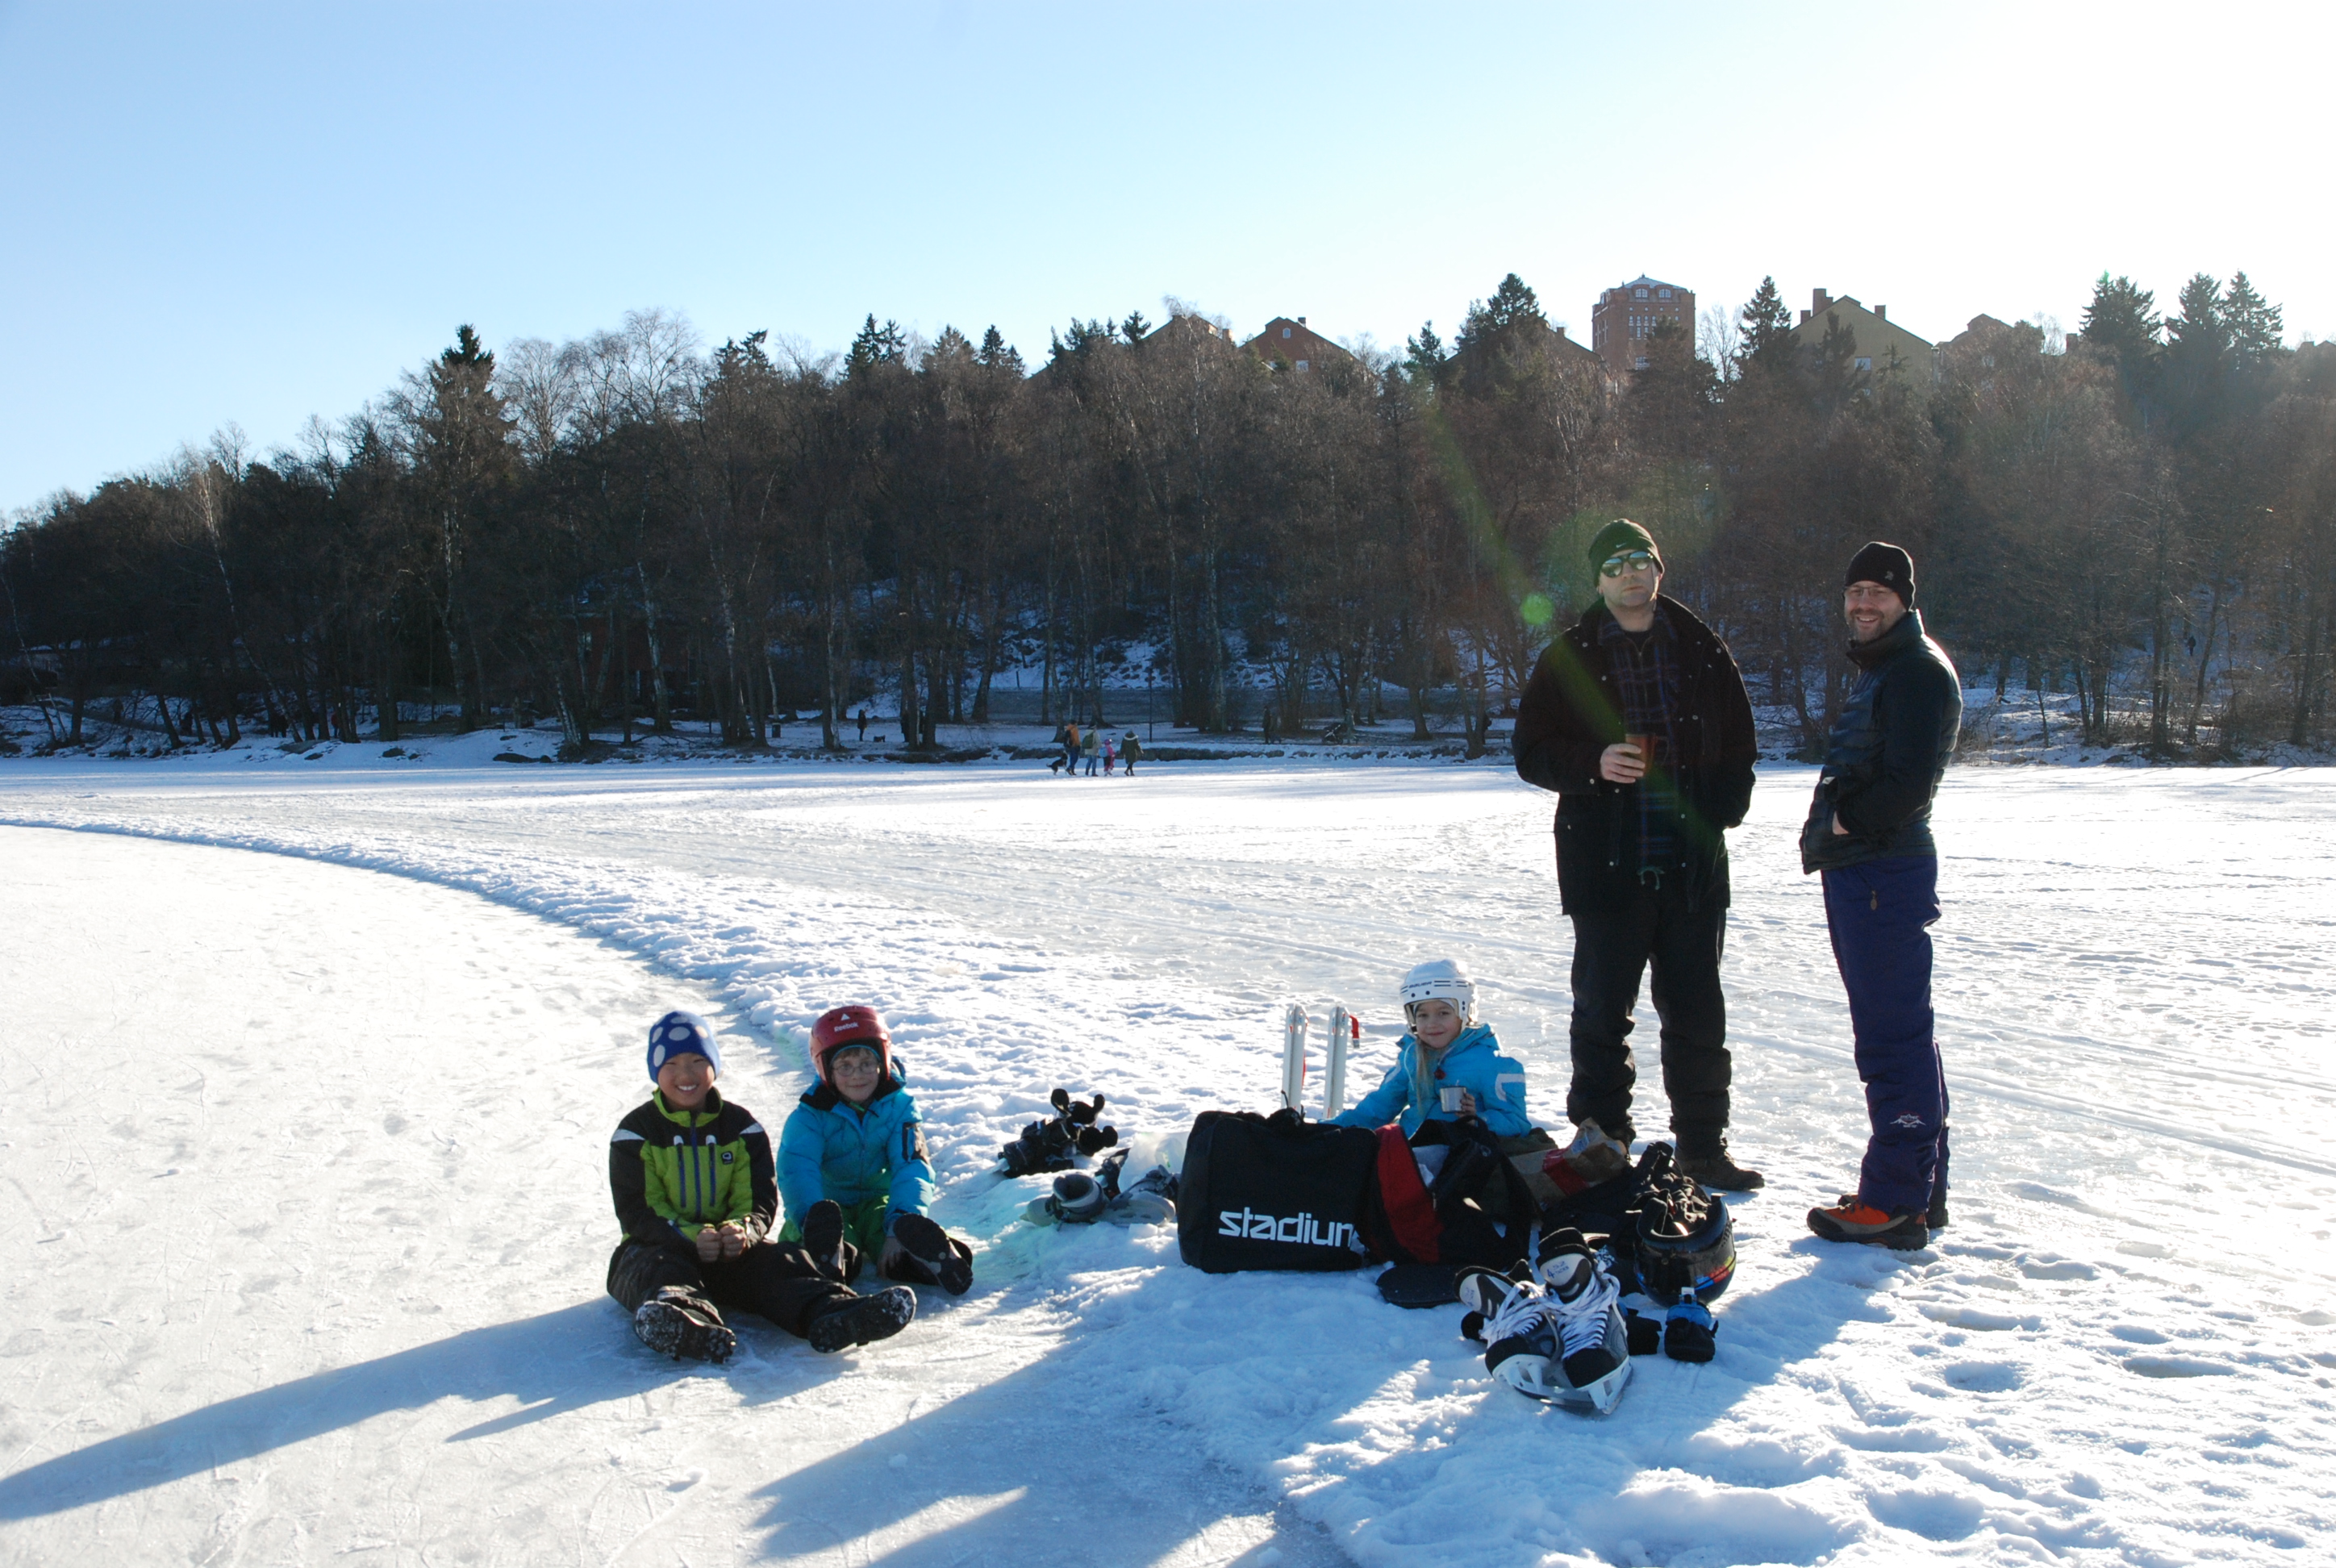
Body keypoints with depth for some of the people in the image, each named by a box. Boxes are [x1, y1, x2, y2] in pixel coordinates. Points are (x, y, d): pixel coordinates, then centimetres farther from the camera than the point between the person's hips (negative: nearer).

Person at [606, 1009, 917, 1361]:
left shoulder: (741, 1125, 10)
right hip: (659, 1246, -2)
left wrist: (742, 1230, -23)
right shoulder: (636, 1132, 4)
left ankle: (830, 1313, -55)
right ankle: (682, 1322, -71)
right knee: (659, 1269, -36)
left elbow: (760, 1199, 3)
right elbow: (635, 1210, -6)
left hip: (730, 1246, 2)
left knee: (776, 1261, -26)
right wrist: (691, 1236, -25)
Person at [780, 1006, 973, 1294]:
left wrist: (901, 1224, -34)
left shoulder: (899, 1107, -3)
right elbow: (797, 1174, -24)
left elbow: (912, 1168, -15)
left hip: (878, 1203, 1)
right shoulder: (809, 1117, -8)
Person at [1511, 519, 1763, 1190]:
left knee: (1697, 1012, 10)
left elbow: (1740, 746, 15)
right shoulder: (1568, 659, 3)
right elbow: (1529, 749, 2)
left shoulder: (1704, 652, 9)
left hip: (1692, 865, 2)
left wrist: (1723, 809, 0)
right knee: (1602, 1012, 4)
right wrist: (1593, 763, -16)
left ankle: (1703, 1147, 22)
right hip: (1606, 867, -2)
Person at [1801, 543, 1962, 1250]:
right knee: (1900, 1032, 14)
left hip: (1885, 873, -11)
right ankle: (1921, 1189, 23)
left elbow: (1908, 782, -21)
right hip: (1856, 872, 11)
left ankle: (1897, 1202, -2)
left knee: (1892, 1038, -7)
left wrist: (1849, 821, -9)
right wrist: (1828, 831, 9)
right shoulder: (1878, 670, 21)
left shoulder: (1918, 671, -11)